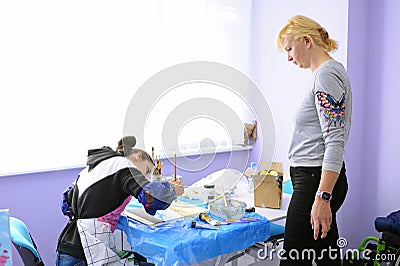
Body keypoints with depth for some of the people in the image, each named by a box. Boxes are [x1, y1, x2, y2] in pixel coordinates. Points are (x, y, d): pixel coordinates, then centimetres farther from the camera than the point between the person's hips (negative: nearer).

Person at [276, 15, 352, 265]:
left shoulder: (326, 75, -14)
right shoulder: (332, 70, 18)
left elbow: (335, 140, -22)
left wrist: (322, 197, -25)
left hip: (317, 179, -11)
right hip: (319, 179, 11)